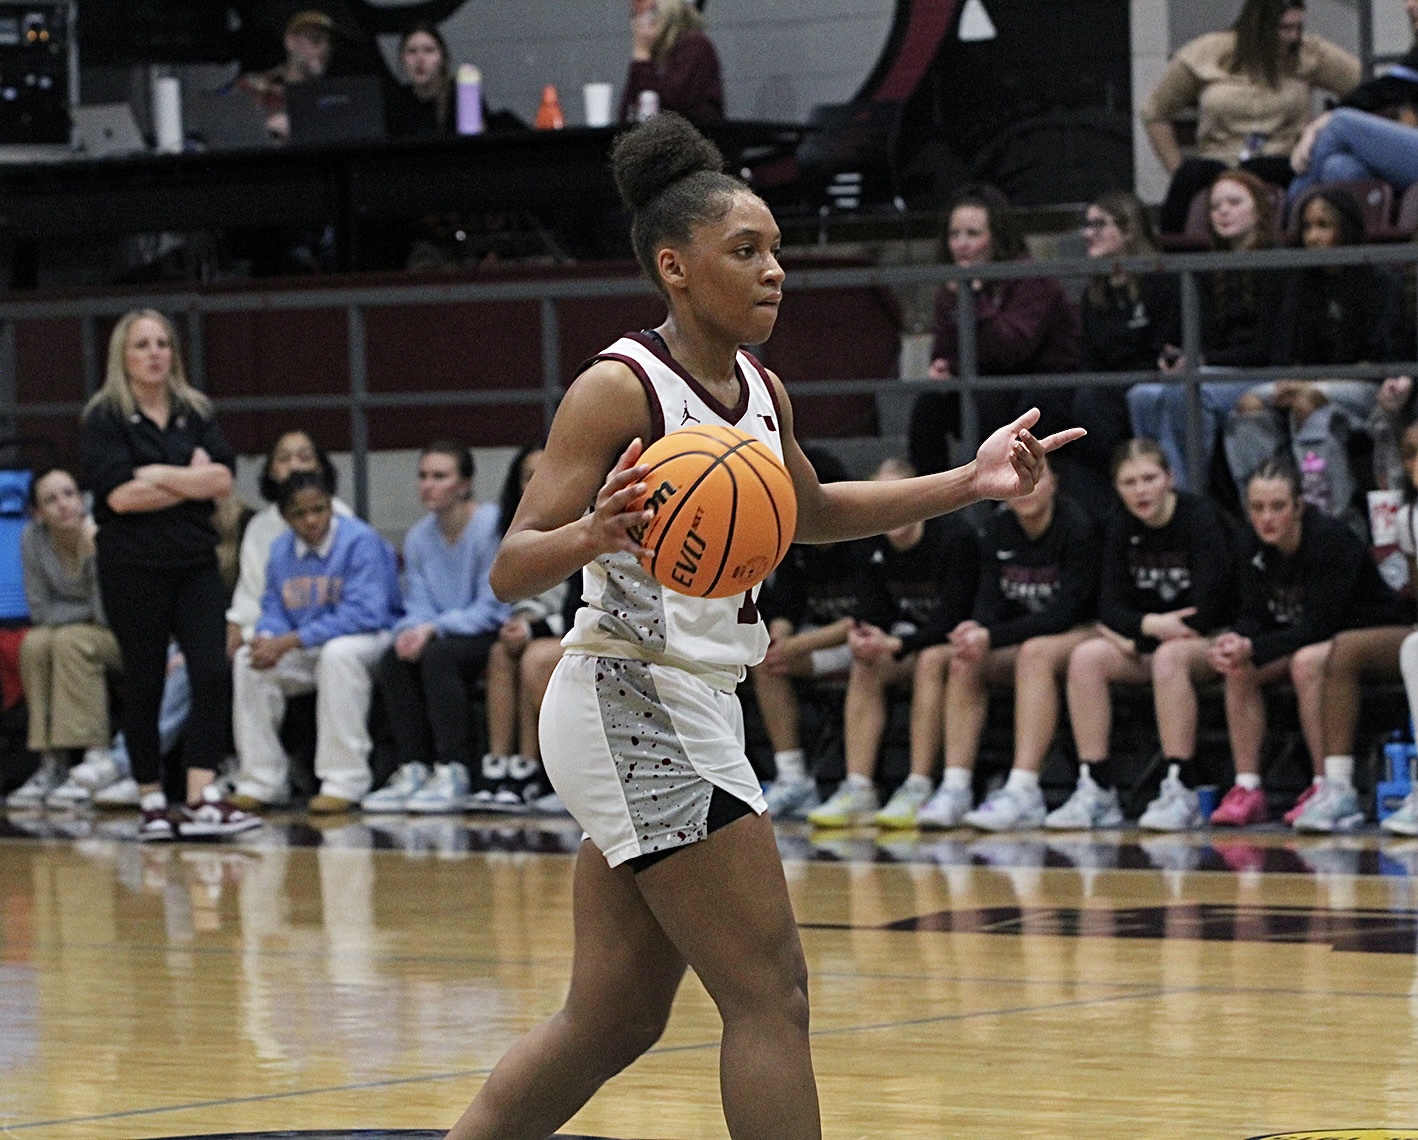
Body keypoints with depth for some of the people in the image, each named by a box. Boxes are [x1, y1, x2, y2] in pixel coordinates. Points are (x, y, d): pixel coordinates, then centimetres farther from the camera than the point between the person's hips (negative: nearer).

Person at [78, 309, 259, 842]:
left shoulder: (195, 412, 11)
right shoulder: (105, 418, -2)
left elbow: (222, 480, -1)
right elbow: (120, 495, -14)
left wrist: (159, 476, -10)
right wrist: (192, 480, -7)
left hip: (196, 563, 3)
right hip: (133, 570, -3)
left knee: (213, 673, -12)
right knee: (144, 684, 2)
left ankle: (201, 799, -16)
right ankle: (151, 802, 13)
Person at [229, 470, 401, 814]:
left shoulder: (360, 541, -14)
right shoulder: (281, 550, 7)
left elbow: (367, 612, -23)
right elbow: (274, 609, 10)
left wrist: (291, 641, -27)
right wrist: (268, 639, -18)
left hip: (371, 639, -6)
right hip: (307, 654, 6)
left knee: (338, 653, -38)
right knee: (247, 660, -15)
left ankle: (344, 782, -33)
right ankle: (261, 782, -8)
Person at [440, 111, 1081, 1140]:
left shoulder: (761, 393, 10)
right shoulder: (620, 388, -14)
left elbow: (813, 513, 30)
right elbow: (513, 570, -17)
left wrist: (969, 484, 20)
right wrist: (592, 534, -38)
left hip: (696, 710, 9)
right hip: (630, 701, -9)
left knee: (613, 1020, 10)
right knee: (770, 993, -9)